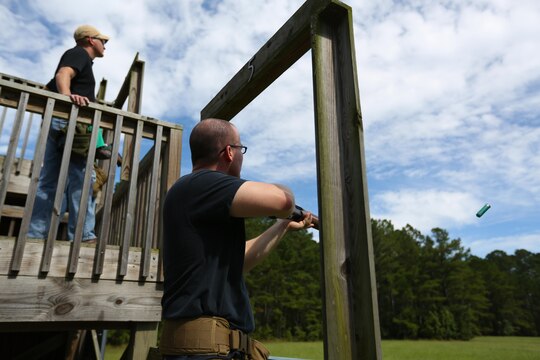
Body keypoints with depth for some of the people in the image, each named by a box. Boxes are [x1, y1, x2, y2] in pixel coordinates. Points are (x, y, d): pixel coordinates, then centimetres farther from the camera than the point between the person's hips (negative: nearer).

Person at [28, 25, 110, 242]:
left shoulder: (79, 57, 32)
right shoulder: (80, 53, 3)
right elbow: (63, 74, -18)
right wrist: (67, 95, -38)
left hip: (60, 125, 10)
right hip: (68, 122, -10)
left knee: (50, 181, 4)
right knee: (82, 178, -15)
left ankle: (35, 234, 4)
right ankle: (83, 235, -18)